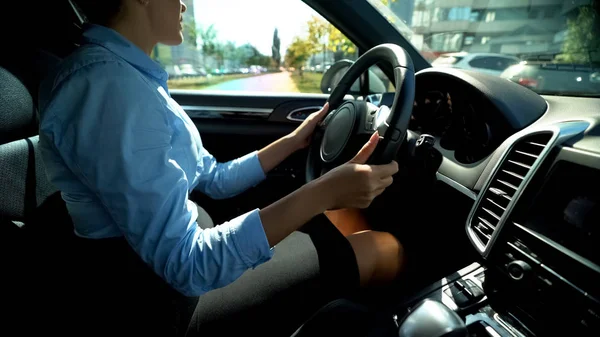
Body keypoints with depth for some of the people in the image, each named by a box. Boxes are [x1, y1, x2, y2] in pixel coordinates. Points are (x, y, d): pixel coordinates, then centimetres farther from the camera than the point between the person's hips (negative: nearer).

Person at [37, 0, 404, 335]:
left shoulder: (131, 77, 8)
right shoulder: (107, 84, -24)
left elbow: (214, 178, 9)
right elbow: (184, 263, -27)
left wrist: (294, 140, 10)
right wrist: (323, 193, -29)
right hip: (159, 292, -8)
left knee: (347, 216, 13)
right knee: (384, 250, -3)